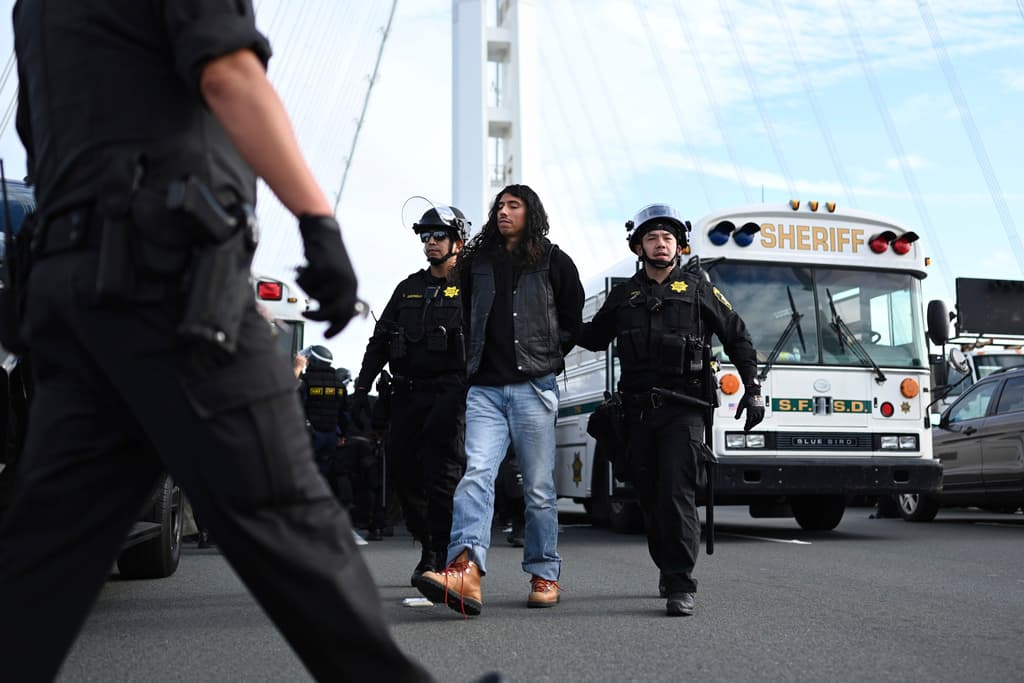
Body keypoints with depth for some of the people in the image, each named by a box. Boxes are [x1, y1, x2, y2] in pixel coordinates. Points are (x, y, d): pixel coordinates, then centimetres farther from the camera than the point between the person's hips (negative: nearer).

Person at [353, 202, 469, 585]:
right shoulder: (408, 289, 20)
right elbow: (380, 341, 19)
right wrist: (362, 386, 11)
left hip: (449, 392, -6)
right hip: (407, 393, 6)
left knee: (442, 474, -12)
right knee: (404, 471, 4)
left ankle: (444, 559, -9)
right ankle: (428, 549, 19)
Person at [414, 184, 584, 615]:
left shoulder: (553, 262, 6)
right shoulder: (475, 262, 14)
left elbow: (574, 318, 13)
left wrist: (549, 357, 10)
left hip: (534, 387, -2)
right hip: (485, 387, 2)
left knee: (538, 486, 2)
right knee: (476, 472, -17)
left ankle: (545, 575, 13)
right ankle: (465, 572, -31)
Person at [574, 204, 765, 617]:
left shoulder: (698, 289, 6)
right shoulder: (623, 295, 13)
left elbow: (738, 339, 10)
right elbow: (593, 338, 24)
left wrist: (752, 389, 3)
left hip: (683, 411, -3)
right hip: (639, 412, 4)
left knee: (676, 496, -15)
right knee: (651, 500, 9)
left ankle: (681, 587, -14)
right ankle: (669, 569, 27)